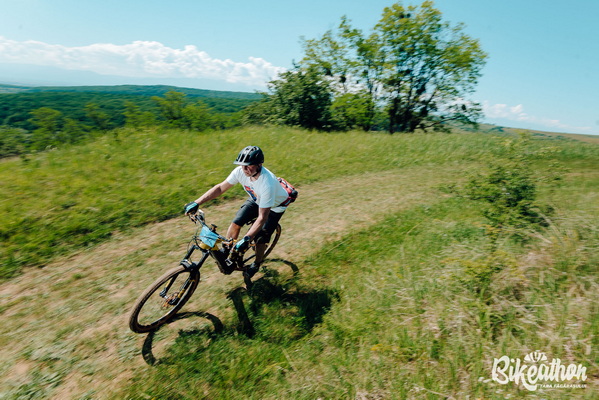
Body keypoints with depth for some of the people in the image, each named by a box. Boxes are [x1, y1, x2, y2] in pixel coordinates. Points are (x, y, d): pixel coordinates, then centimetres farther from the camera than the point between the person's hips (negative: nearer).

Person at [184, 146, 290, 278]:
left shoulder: (267, 184, -43)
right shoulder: (240, 171, -26)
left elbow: (262, 217, -40)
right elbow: (220, 188, -17)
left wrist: (246, 239, -46)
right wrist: (196, 203, -23)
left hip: (275, 206, -5)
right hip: (256, 199, 5)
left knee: (260, 238, -7)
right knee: (236, 223, -9)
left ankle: (256, 264, 23)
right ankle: (226, 252, 16)